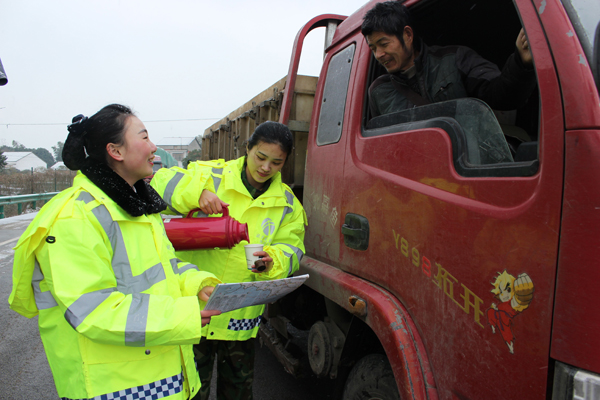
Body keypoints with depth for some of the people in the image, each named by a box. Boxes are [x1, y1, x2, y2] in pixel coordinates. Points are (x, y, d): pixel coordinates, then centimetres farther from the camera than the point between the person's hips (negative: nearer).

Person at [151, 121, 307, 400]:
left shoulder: (287, 204, 3)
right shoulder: (210, 175, -4)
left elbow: (290, 249, 0)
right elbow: (162, 183, -9)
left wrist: (272, 260, -22)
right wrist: (197, 192, -26)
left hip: (241, 316, 2)